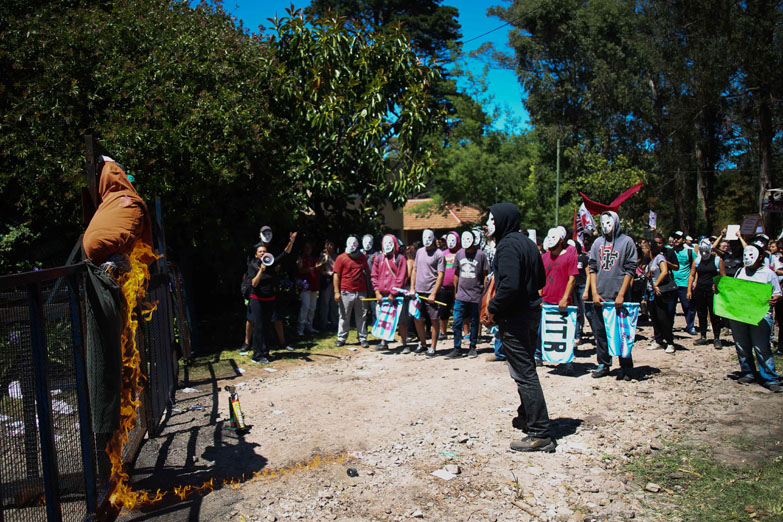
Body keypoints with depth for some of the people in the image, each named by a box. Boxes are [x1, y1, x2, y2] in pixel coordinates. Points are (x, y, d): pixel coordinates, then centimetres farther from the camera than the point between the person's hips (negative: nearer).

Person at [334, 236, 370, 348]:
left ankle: (362, 338, 15)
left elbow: (367, 271, 25)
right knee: (344, 317, 3)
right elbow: (336, 275, -3)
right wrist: (336, 292, -10)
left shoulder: (362, 257, 12)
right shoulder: (341, 258, 0)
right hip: (346, 292, -3)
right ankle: (341, 338, 13)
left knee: (361, 316, 7)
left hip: (361, 292, 3)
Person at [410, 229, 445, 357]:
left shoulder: (439, 254, -6)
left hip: (431, 292, -5)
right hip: (418, 291, 6)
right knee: (417, 319, 10)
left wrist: (433, 294, -15)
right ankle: (423, 344, 27)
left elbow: (440, 276, -10)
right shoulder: (419, 252, 11)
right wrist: (412, 288, 8)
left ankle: (433, 347, 12)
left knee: (434, 320, 2)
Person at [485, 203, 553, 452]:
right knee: (524, 369, 22)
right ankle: (527, 416, 38)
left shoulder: (508, 245, -18)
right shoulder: (526, 242, 12)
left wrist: (493, 308, -16)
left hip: (513, 319, -10)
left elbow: (509, 285, -29)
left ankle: (540, 434, 0)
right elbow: (540, 279, 19)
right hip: (529, 312, 10)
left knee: (524, 373, -5)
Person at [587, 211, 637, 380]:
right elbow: (592, 268, 11)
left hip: (618, 297, -4)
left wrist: (621, 294, -10)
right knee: (599, 331, 7)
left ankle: (626, 367, 12)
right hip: (600, 296, 4)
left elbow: (630, 270, -3)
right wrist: (594, 293, 1)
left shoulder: (627, 242, 1)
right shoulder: (598, 242, 12)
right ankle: (603, 364, 18)